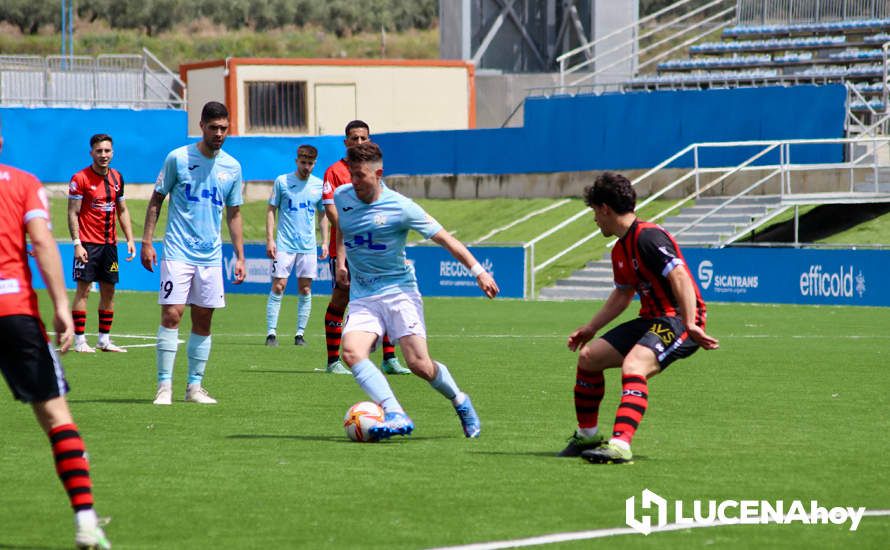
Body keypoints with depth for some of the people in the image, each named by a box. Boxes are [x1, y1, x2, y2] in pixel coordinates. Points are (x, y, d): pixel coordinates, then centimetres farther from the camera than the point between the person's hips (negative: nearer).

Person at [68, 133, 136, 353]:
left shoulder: (117, 178, 9)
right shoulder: (80, 179, -8)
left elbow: (122, 211, 17)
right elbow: (72, 213, -8)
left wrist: (130, 239, 9)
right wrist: (77, 243, -16)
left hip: (109, 243, 6)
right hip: (88, 244, -6)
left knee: (108, 290, 7)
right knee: (83, 289, -7)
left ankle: (104, 339, 14)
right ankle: (80, 341, -5)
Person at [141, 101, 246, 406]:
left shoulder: (232, 167, 7)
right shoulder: (178, 158, -4)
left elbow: (234, 214, 16)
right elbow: (156, 199, 3)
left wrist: (240, 256, 12)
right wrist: (147, 242, -3)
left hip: (211, 255, 4)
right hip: (178, 252, -4)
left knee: (203, 321, 6)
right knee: (171, 315, -11)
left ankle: (195, 386, 13)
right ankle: (164, 385, -8)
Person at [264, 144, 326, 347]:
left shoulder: (319, 185, 7)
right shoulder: (282, 181, 0)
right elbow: (271, 210, 4)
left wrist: (325, 241, 9)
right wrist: (270, 239, -4)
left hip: (308, 246, 3)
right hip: (285, 244, -3)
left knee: (305, 290, 2)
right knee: (278, 286, -8)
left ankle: (300, 334, 9)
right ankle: (271, 332, -5)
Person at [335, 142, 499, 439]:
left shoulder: (400, 207, -12)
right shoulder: (341, 197, 3)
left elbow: (444, 238, -7)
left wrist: (477, 270, -12)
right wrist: (340, 261, 24)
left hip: (398, 290, -4)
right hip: (362, 296, 4)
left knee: (419, 364, -12)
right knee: (351, 352, -25)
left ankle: (460, 402, 18)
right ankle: (395, 416, -33)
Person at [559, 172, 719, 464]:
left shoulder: (648, 237, -17)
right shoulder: (621, 249, 14)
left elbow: (681, 277, -27)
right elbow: (622, 294, 30)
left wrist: (690, 325, -34)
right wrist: (591, 328, 31)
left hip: (679, 320, -10)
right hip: (652, 319, 10)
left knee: (633, 366, -34)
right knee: (588, 356, 10)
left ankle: (620, 445, -45)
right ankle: (587, 435, 24)